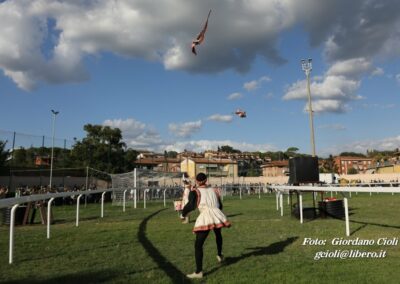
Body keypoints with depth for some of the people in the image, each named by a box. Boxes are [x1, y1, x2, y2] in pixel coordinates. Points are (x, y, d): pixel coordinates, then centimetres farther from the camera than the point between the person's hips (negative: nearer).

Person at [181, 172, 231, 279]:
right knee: (218, 234, 36)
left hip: (205, 218, -5)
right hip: (217, 215, 5)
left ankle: (198, 272, 0)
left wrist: (183, 214, 9)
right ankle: (219, 255, 53)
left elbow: (191, 205, -7)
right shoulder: (214, 190, 20)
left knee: (198, 245, 4)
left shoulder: (195, 191, 7)